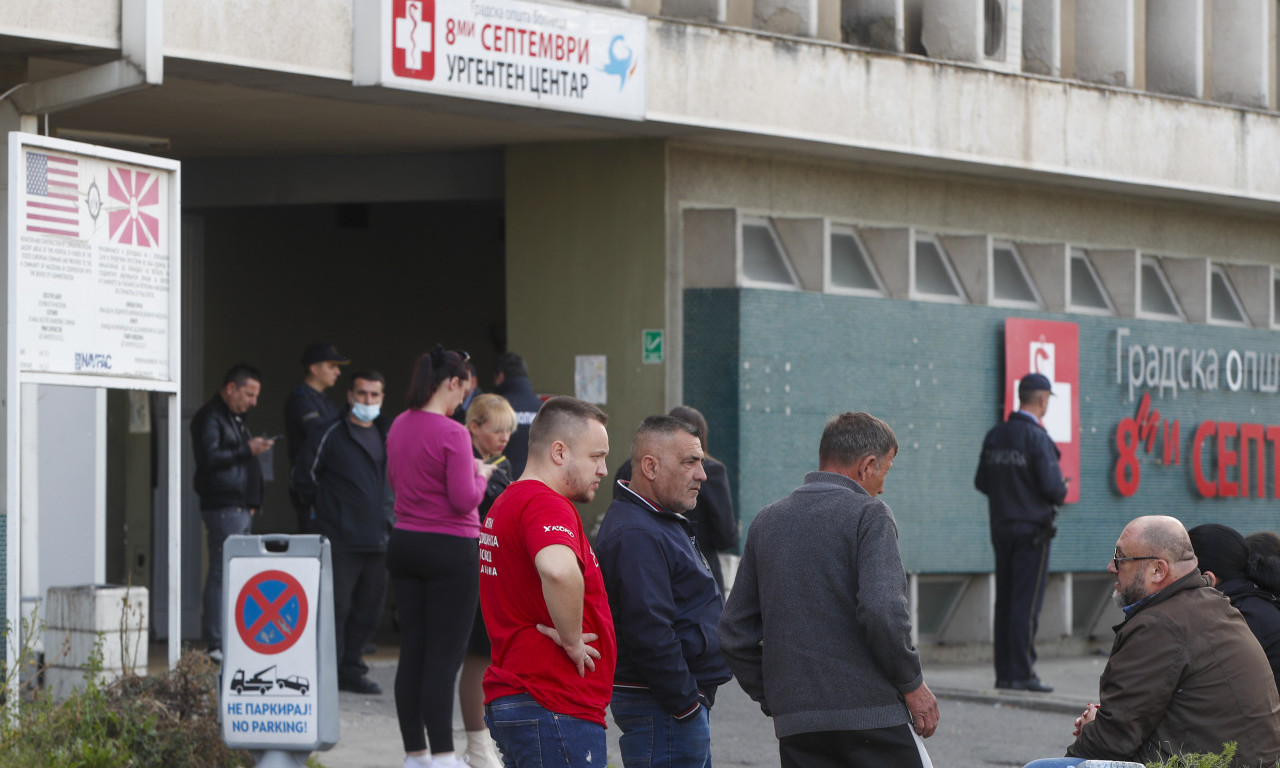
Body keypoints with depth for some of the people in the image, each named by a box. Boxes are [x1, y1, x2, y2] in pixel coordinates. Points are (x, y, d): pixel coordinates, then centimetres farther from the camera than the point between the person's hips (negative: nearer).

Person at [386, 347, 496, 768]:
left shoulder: (399, 426, 7)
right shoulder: (452, 433, -17)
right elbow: (465, 500, -18)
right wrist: (480, 475, 2)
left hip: (404, 544, 7)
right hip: (450, 549, -7)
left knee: (412, 651, 10)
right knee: (444, 657, -4)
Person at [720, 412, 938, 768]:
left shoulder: (767, 521, 14)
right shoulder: (868, 514, -5)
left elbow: (734, 632, 14)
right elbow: (882, 610, -19)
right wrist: (912, 684, -8)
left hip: (795, 725, 5)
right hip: (872, 713, -5)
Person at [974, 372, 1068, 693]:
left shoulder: (994, 436, 9)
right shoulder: (1037, 438, -14)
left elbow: (981, 482, 13)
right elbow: (1052, 486, -17)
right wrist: (1061, 491, 4)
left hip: (1001, 528, 7)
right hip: (1032, 528, -7)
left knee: (1005, 602, 9)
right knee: (1027, 603, -5)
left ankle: (1003, 672, 10)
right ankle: (1022, 673, -7)